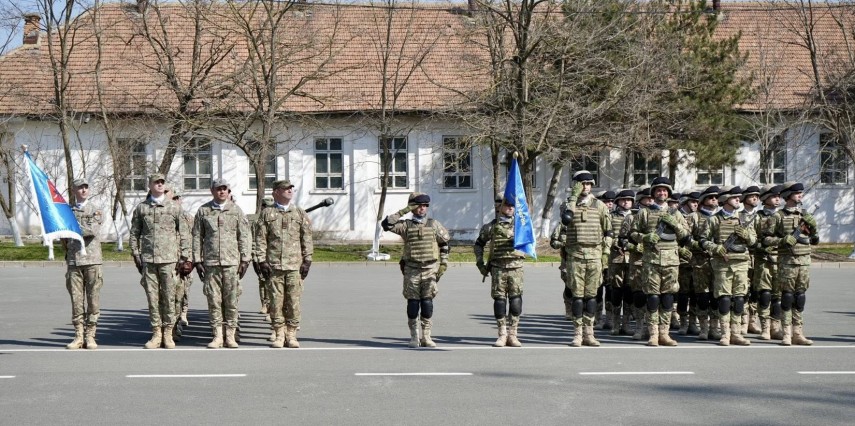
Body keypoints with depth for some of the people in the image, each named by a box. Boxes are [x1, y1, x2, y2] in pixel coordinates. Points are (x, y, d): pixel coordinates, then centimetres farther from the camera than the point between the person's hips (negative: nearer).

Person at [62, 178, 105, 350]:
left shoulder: (96, 211, 6)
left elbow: (93, 230, -11)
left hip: (92, 260, -2)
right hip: (73, 261, 2)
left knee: (93, 300, -2)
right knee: (76, 299, 1)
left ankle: (90, 336, 4)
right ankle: (78, 336, 7)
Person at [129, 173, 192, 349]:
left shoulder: (174, 207, 6)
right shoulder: (141, 208, 9)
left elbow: (184, 233, 7)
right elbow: (134, 233, 13)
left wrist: (184, 257, 2)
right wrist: (136, 255, 6)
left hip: (169, 258, -1)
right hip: (148, 259, 1)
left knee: (169, 296, 0)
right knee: (152, 296, 3)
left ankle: (168, 334, 8)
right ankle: (156, 333, 10)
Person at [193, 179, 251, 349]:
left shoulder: (236, 210, 7)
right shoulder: (203, 211, 8)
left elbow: (244, 236, 6)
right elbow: (197, 237, 9)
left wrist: (245, 259, -1)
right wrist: (197, 260, 3)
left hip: (231, 261, 0)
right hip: (210, 262, 0)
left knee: (231, 300, 1)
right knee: (213, 300, 1)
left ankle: (230, 335, 9)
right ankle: (217, 336, 9)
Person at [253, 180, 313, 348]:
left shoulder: (300, 214, 12)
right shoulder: (266, 214, 8)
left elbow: (307, 238, 10)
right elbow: (260, 239, 5)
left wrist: (307, 261, 3)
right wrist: (262, 261, -3)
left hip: (295, 265, 1)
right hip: (274, 265, -1)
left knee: (294, 301, 0)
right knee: (276, 300, 1)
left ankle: (291, 334, 9)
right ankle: (279, 334, 10)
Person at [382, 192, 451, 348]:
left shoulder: (434, 224, 7)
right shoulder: (406, 225, 3)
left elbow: (445, 243, 14)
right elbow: (386, 224, -11)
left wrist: (443, 263, 7)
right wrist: (403, 211, -11)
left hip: (430, 269, 0)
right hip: (411, 269, 0)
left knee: (427, 302, -1)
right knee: (413, 303, 1)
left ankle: (426, 336, 6)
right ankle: (414, 337, 10)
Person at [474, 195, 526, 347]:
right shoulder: (491, 227, 6)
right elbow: (478, 245, 15)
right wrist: (480, 264, 8)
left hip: (516, 267, 1)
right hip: (498, 268, 0)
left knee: (515, 300, -1)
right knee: (499, 300, 1)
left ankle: (512, 335, 7)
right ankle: (502, 335, 10)